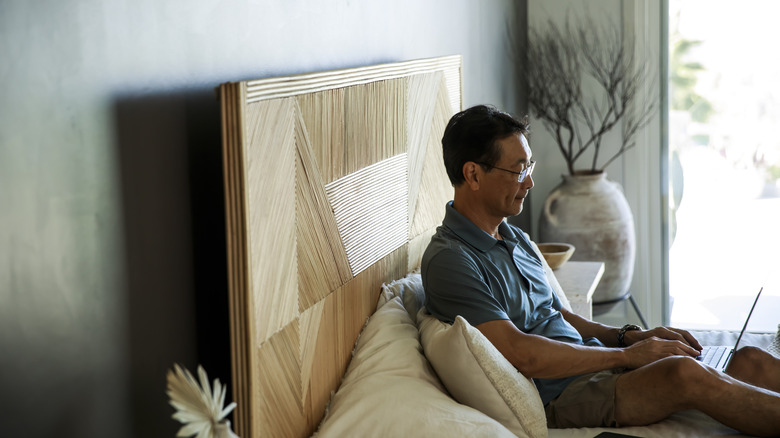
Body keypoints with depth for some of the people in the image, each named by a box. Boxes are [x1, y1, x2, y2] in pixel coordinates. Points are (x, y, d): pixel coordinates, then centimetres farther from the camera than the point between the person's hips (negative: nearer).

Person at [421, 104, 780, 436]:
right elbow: (519, 354, -21)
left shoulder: (515, 239, 17)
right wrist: (626, 355, -15)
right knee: (684, 373, -31)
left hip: (594, 366, 9)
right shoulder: (449, 261, -13)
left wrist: (629, 336, 8)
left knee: (751, 362, -6)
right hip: (557, 395, -9)